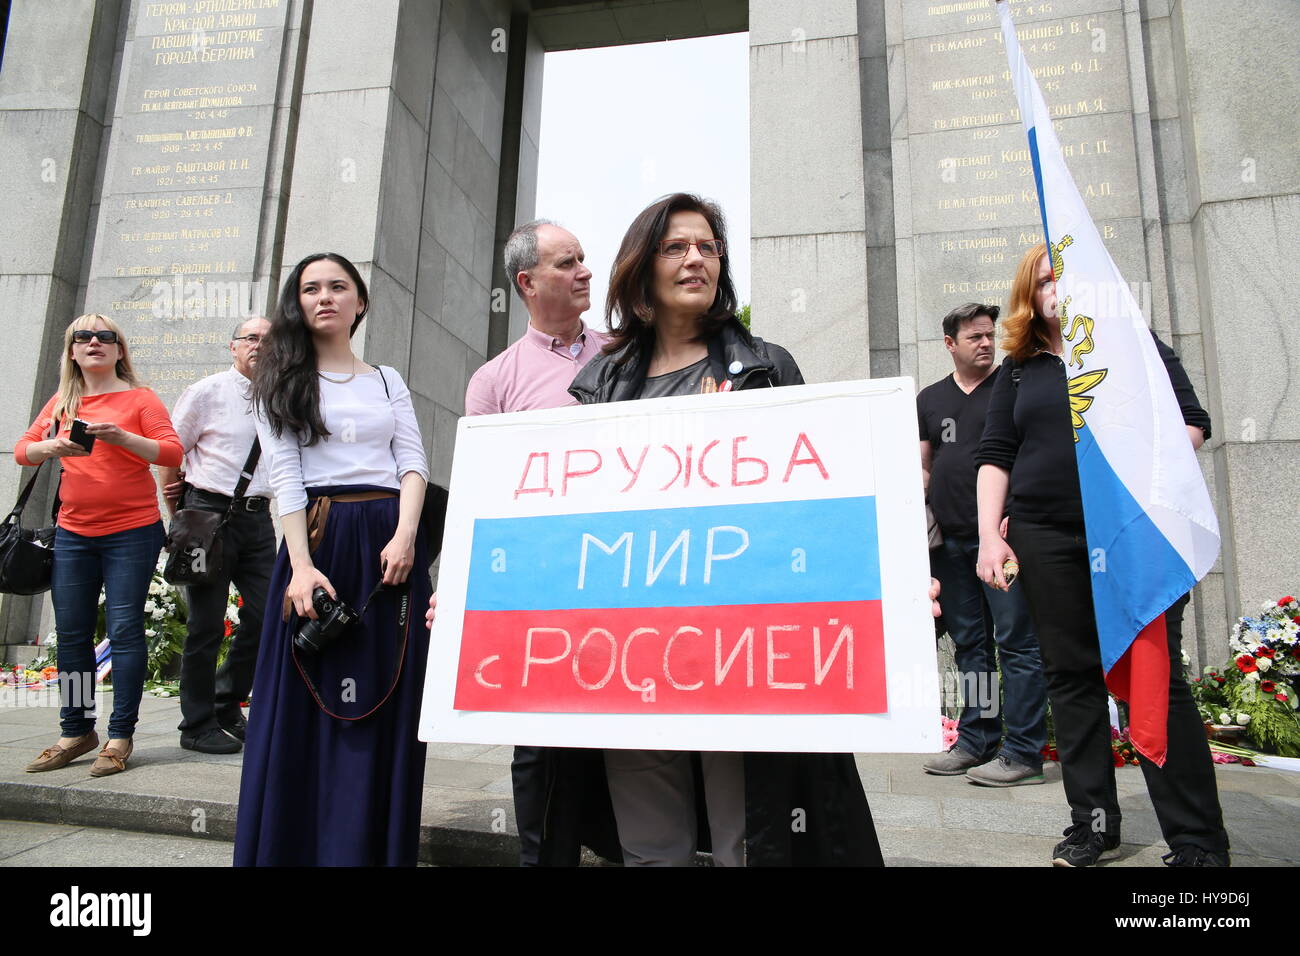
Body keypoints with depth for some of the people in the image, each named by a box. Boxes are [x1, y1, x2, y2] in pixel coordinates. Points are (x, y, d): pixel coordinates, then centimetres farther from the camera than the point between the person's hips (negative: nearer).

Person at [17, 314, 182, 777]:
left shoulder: (139, 398, 0)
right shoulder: (62, 403, 14)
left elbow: (173, 453, -7)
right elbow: (23, 449, 11)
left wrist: (122, 438, -21)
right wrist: (51, 447, -10)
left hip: (131, 531, -5)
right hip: (73, 533, 5)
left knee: (124, 629, -4)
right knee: (71, 632, 7)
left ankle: (120, 737, 3)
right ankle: (77, 731, 20)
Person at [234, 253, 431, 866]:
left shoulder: (387, 380, 16)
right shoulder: (281, 380, 9)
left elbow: (413, 463, 6)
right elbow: (283, 476, -3)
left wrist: (405, 536, -12)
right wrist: (302, 565, -16)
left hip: (391, 541, 2)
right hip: (319, 540, -2)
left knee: (385, 704, 2)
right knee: (307, 704, -1)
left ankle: (372, 849, 13)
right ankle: (290, 847, 12)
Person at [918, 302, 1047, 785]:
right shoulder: (929, 399, 16)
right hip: (949, 540, 5)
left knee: (1017, 641, -4)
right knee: (969, 644, 10)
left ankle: (1022, 751, 2)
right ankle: (976, 741, 19)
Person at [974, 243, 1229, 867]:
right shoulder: (1019, 370, 13)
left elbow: (1191, 422, 5)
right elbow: (994, 455, 9)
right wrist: (990, 537, -1)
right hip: (1046, 540, 3)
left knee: (1155, 677, -4)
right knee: (1071, 677, 6)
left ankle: (1198, 840, 6)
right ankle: (1093, 825, 18)